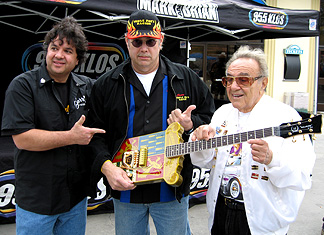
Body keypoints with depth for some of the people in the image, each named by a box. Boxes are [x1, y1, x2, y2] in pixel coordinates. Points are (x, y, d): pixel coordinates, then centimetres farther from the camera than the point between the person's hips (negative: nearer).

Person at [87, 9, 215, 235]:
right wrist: (106, 166, -14)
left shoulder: (186, 78, 2)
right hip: (125, 189, 1)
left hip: (172, 190, 0)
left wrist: (191, 125, -13)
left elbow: (211, 119, 7)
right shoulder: (106, 84, 1)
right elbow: (94, 133, 0)